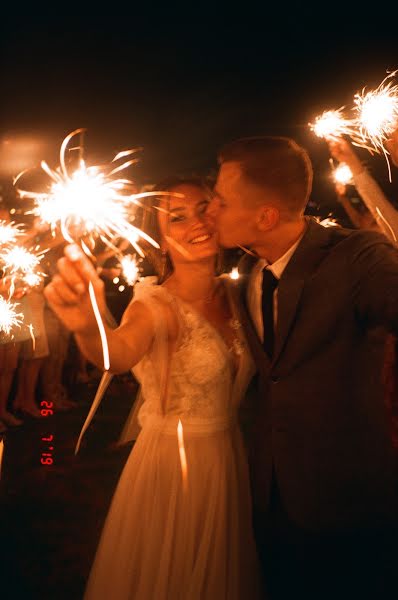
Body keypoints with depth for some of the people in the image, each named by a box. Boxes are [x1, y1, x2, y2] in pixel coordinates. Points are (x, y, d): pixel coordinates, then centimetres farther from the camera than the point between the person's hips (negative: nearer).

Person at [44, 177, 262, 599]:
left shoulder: (231, 292, -3)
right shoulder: (156, 305, -22)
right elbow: (120, 354, -44)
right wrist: (88, 328, -64)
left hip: (231, 458, 5)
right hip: (173, 465, -5)